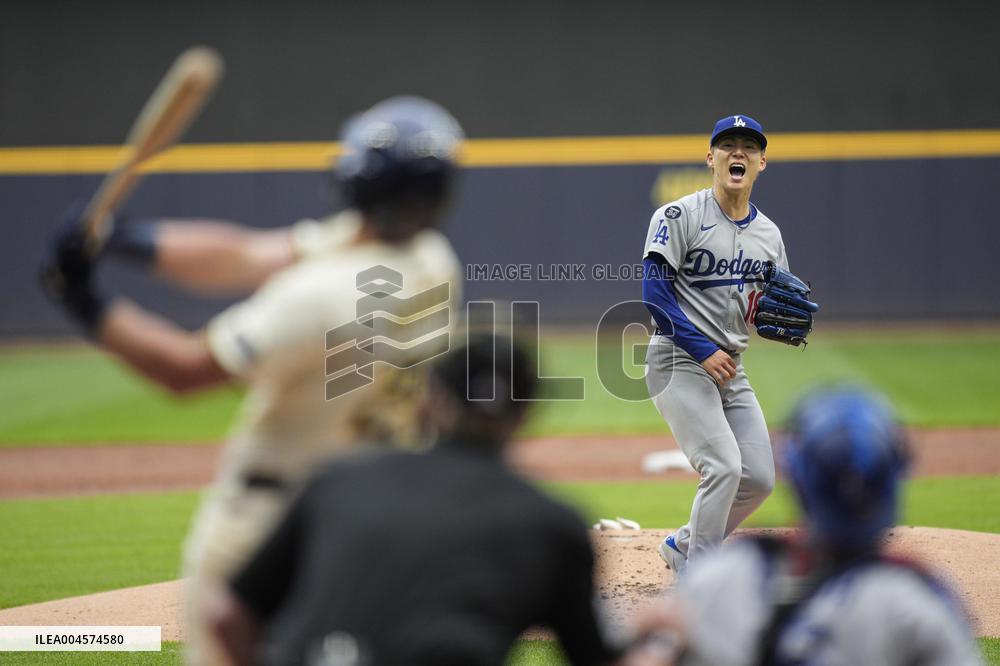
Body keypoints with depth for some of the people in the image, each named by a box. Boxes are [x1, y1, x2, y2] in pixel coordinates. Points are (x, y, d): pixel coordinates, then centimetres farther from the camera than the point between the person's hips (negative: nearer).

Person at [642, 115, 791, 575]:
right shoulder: (680, 216, -8)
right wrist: (703, 350, -20)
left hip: (730, 369, 7)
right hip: (679, 363, -7)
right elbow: (655, 292, -15)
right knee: (724, 467, -20)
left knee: (759, 479, 4)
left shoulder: (768, 234, 11)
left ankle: (683, 547, 26)